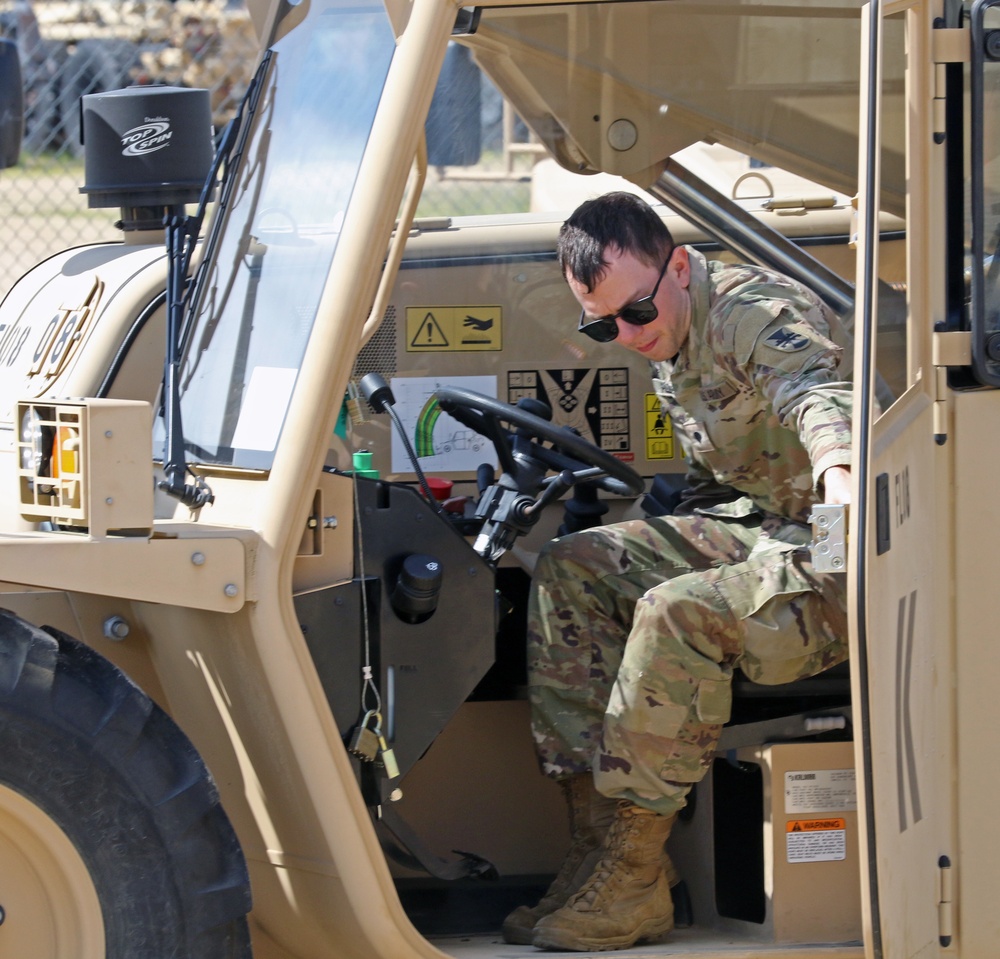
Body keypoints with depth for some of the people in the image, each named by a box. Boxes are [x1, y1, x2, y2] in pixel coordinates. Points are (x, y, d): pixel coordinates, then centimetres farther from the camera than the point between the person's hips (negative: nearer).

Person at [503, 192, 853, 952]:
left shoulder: (755, 312, -18)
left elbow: (813, 392, -41)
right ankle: (596, 827, -10)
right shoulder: (672, 346, 11)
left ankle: (627, 889, -25)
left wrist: (837, 470, -63)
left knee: (676, 611, -32)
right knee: (569, 569, -3)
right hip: (755, 526, 10)